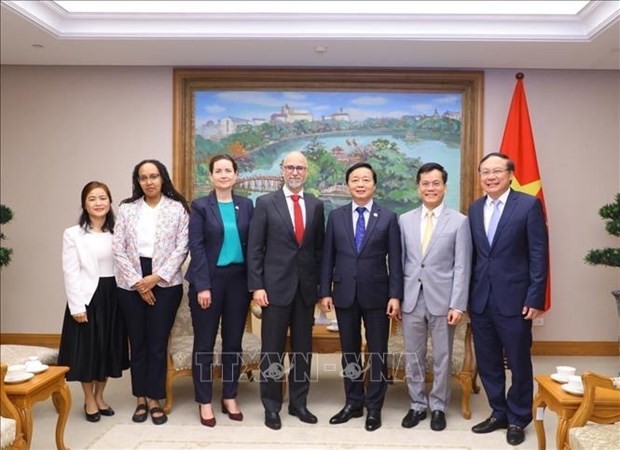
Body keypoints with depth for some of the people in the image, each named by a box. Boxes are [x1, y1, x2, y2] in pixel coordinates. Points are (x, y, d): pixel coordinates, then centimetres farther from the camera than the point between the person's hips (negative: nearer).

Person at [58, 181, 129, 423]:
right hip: (88, 297, -3)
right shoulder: (73, 234, -3)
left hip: (113, 296, 4)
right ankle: (89, 401, 22)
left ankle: (100, 397, 29)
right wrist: (77, 305, -13)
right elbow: (71, 273, -7)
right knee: (87, 348, 4)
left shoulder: (117, 232, 7)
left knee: (109, 347, 11)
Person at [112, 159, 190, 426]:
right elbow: (118, 249, 2)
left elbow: (182, 248, -4)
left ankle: (155, 400, 14)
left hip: (166, 283, -2)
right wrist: (138, 282, -6)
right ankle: (141, 399, 20)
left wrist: (156, 277, -11)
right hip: (131, 284, 2)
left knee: (158, 343, 2)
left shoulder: (177, 208, 1)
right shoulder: (126, 208, 7)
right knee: (137, 343, 8)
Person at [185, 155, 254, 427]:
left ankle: (229, 397, 23)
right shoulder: (200, 206, -1)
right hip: (209, 280, -2)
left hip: (238, 279, 3)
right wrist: (203, 286, -14)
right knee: (204, 343, 4)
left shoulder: (246, 205, 7)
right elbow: (196, 247, -7)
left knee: (233, 341, 10)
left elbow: (252, 244, 6)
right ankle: (205, 402, 15)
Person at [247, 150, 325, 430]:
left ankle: (298, 403, 24)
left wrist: (320, 284, 5)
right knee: (272, 350, 5)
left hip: (306, 288, 3)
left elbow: (319, 248, 10)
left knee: (303, 349, 11)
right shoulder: (265, 203, -2)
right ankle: (271, 407, 18)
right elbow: (254, 248, -4)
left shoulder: (316, 205, 8)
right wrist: (257, 286, -10)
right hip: (276, 286, -3)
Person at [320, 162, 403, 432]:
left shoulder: (388, 218, 0)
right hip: (344, 294, 2)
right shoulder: (336, 216, 5)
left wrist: (395, 295, -8)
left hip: (376, 295, -2)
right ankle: (353, 403, 25)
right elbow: (328, 257, 5)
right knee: (349, 352, 11)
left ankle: (374, 407, 18)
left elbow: (395, 260, -2)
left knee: (377, 353, 6)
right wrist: (325, 291, 0)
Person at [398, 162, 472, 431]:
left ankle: (438, 407, 25)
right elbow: (400, 262, 8)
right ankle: (417, 405, 26)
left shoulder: (459, 221, -2)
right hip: (411, 299, 2)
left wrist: (457, 305, -10)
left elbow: (462, 267, -5)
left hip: (442, 300, -2)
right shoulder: (405, 220, 7)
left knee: (442, 357, 9)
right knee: (413, 356, 10)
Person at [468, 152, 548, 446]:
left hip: (514, 299, -4)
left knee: (519, 363, 8)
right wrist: (467, 295, 5)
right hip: (480, 299, 5)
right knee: (487, 363, 13)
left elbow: (539, 254, -8)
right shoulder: (475, 209, 9)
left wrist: (535, 298, -13)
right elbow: (473, 254, 9)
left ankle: (518, 419, 26)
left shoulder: (528, 205, -6)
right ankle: (498, 413, 31)